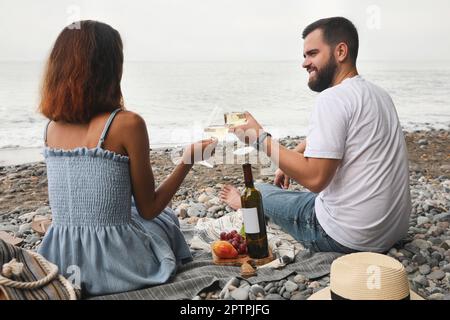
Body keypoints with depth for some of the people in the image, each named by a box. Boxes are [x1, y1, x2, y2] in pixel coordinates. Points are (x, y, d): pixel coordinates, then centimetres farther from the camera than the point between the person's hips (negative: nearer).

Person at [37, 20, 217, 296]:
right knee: (166, 221, 31)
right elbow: (149, 209, -7)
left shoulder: (52, 127, 1)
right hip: (113, 265, -4)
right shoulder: (127, 123, -16)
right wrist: (188, 161, 2)